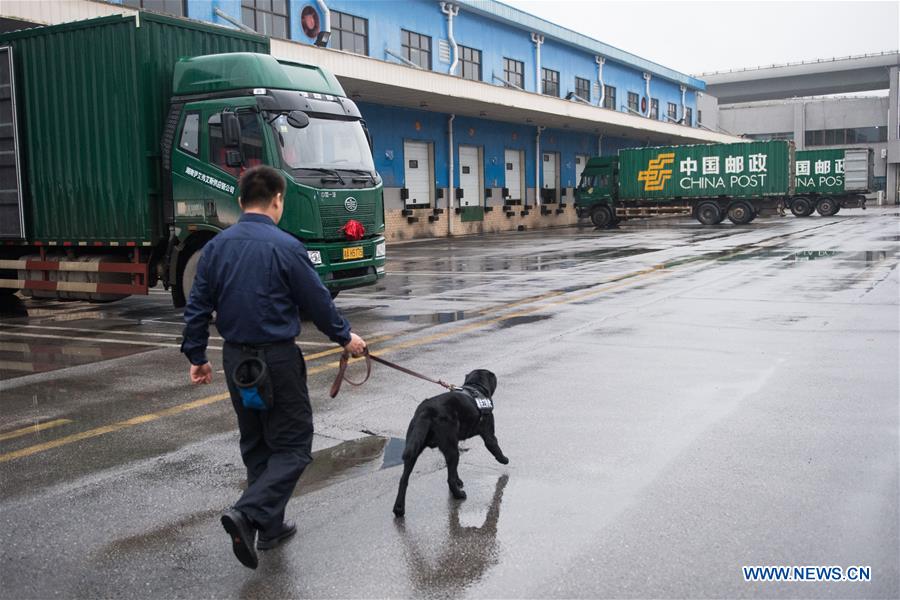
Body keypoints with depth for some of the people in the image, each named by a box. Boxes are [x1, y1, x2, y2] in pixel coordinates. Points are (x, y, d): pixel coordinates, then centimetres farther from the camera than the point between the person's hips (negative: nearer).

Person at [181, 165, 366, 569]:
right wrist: (345, 338, 8)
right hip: (277, 358, -6)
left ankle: (270, 526, 25)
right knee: (293, 445, 3)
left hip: (235, 358, 6)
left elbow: (197, 308, 5)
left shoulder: (216, 247, 3)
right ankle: (248, 514, -14)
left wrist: (196, 356, 15)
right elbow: (317, 301, -7)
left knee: (255, 443, 18)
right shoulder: (285, 247, -14)